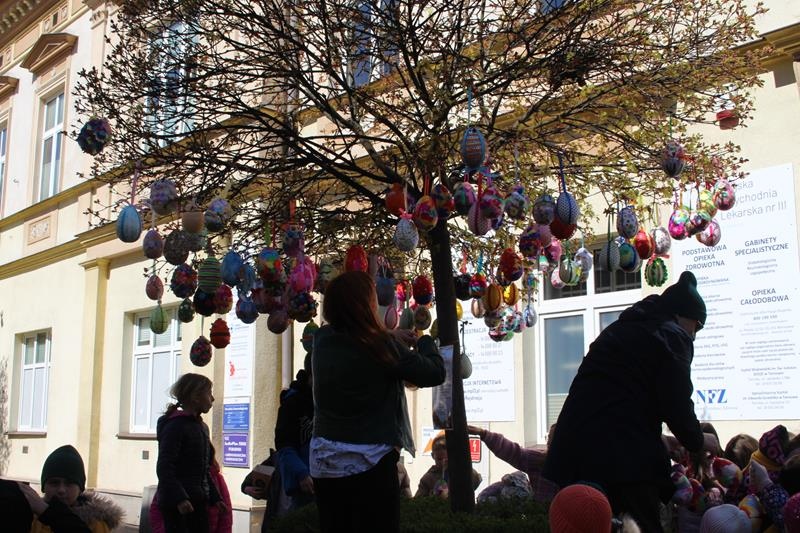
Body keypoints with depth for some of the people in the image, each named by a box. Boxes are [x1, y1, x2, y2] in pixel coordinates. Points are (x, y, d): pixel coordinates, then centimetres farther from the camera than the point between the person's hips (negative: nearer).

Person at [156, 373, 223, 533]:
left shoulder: (201, 427, 15)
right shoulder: (175, 425, -11)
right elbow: (164, 468, -19)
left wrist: (214, 497, 18)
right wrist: (179, 498, -27)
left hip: (198, 501, 8)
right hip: (175, 502, -8)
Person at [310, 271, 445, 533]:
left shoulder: (322, 340, 0)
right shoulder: (380, 346, -17)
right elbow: (435, 373, -7)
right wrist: (424, 341, 10)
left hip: (323, 462, 6)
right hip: (368, 463, -6)